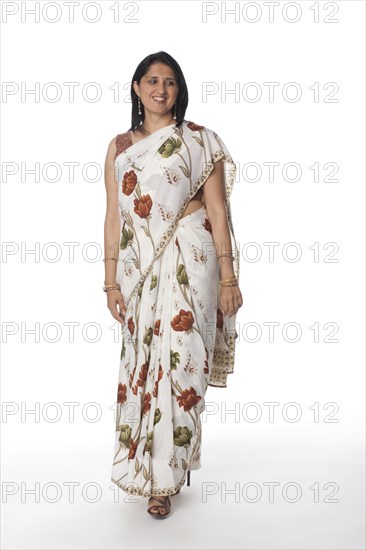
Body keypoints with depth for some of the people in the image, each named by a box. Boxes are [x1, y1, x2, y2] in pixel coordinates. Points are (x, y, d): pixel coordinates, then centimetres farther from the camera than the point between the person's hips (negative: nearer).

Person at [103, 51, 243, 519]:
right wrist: (111, 279, 4)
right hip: (139, 265, 3)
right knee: (140, 361, 8)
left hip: (188, 261, -3)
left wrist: (228, 277, -7)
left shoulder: (199, 140, 2)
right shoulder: (119, 147, 11)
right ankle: (143, 459, 27)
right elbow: (113, 216, 10)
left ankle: (163, 477, 9)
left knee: (178, 360, -4)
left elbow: (217, 212, -1)